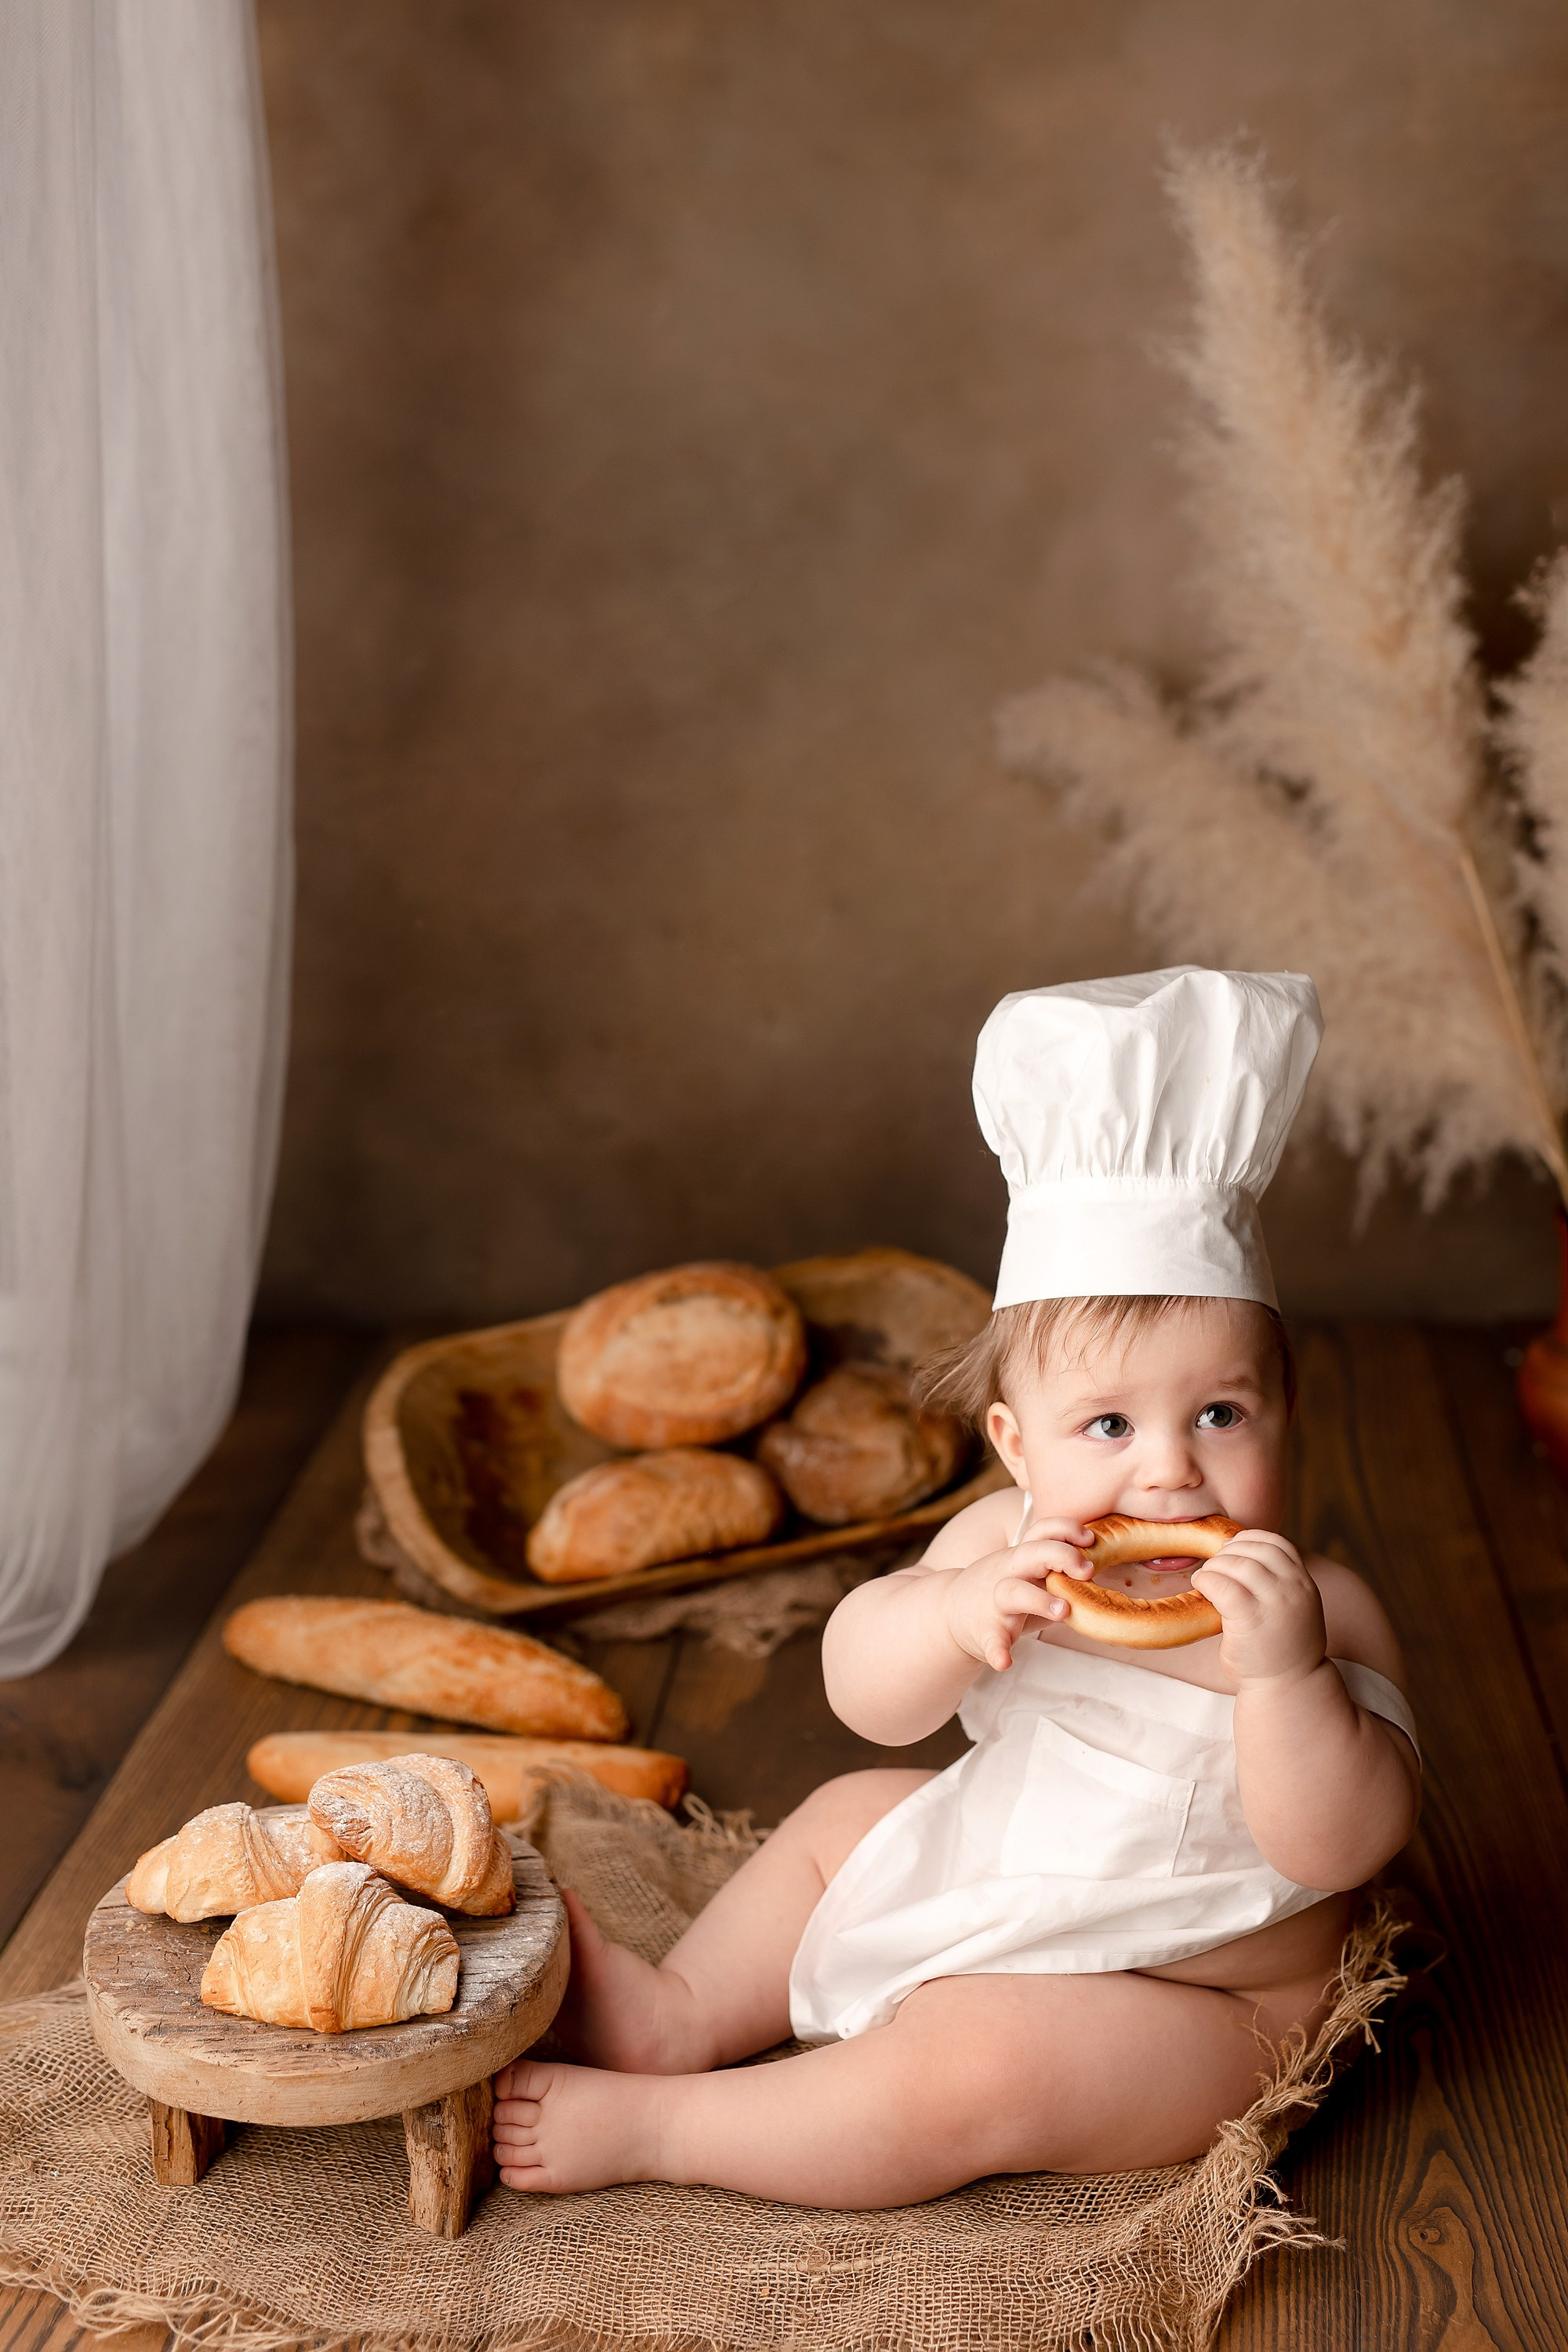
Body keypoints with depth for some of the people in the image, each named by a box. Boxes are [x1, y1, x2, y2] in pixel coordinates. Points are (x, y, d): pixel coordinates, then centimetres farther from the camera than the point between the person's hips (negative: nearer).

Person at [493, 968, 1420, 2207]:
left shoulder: (1319, 1610, -23)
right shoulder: (1009, 1543, -9)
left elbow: (1338, 1848, -28)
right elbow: (865, 1695, -13)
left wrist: (1285, 1674, -46)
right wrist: (957, 1612, -35)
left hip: (1188, 2007, -7)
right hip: (992, 1884, 7)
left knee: (963, 2069, -26)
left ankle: (645, 2123, -12)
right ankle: (684, 2013, 15)